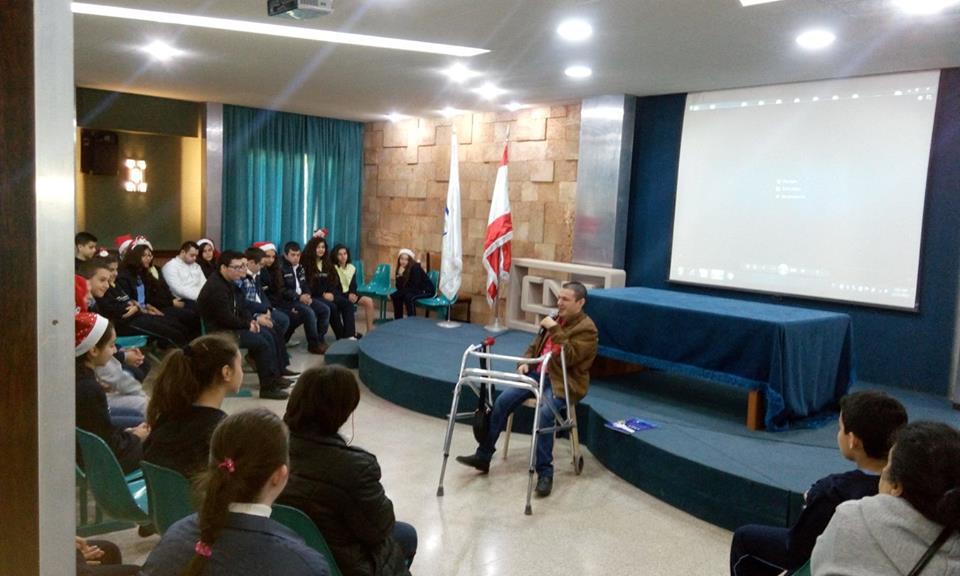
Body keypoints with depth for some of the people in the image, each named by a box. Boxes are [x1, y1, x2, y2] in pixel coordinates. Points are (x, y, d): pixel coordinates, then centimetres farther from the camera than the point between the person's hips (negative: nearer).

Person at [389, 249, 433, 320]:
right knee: (396, 296, -6)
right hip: (415, 290, 8)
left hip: (427, 290, -8)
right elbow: (399, 287, -10)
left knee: (408, 297, -30)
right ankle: (398, 320, 4)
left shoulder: (415, 268, -25)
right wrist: (399, 276, -25)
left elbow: (414, 288, -27)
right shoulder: (401, 268, -5)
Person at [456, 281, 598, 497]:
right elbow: (535, 346, 24)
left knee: (545, 414, -34)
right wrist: (525, 362, 4)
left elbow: (569, 357, -22)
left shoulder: (587, 329, -8)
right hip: (538, 373, 7)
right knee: (502, 401, -9)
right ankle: (483, 455, 2)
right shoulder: (556, 318, 16)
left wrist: (554, 329, -21)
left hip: (564, 382, -7)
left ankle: (545, 473, -21)